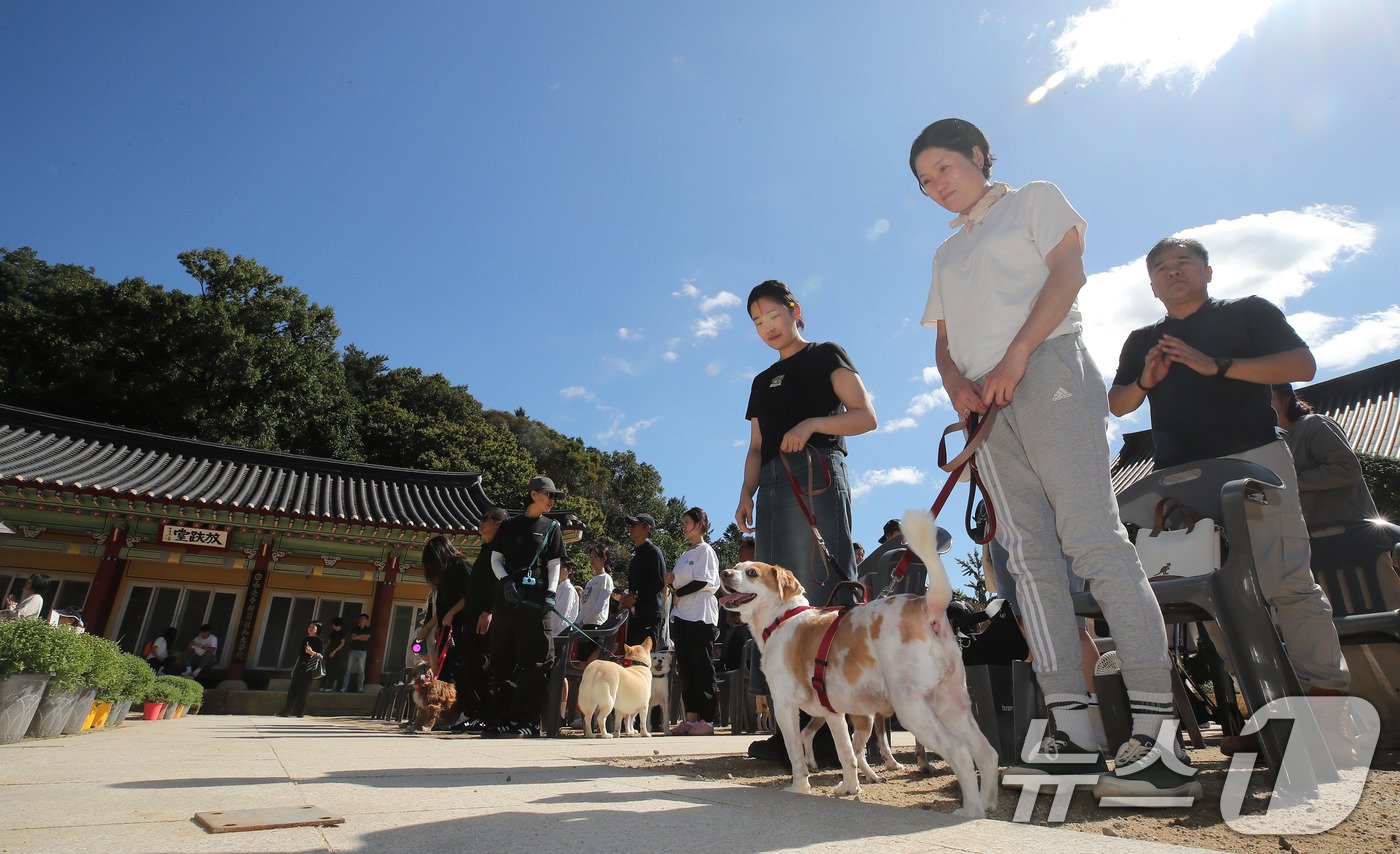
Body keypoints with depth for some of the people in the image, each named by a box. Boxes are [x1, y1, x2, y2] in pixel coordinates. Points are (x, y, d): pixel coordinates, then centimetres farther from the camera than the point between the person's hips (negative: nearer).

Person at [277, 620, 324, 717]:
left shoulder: (320, 641, -3)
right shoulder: (305, 639, 17)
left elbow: (320, 655, -9)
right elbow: (300, 653, 22)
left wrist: (312, 652, -28)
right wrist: (295, 666, 20)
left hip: (310, 669, -7)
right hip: (300, 667, 7)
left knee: (302, 690, -6)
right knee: (292, 690, 4)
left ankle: (299, 712, -2)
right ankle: (286, 711, 9)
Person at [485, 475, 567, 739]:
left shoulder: (551, 527, 13)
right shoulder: (509, 526, 17)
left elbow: (554, 564, 7)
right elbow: (495, 559, 12)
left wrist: (550, 593, -9)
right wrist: (506, 581, -7)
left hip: (535, 602, -3)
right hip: (506, 599, 3)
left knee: (533, 662, -9)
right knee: (502, 662, 4)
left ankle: (527, 722, -7)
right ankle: (507, 719, 13)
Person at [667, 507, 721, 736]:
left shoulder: (705, 551, -4)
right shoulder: (685, 555, 21)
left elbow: (703, 582, -13)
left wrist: (679, 592, -5)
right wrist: (672, 581, 3)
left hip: (700, 616, -8)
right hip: (682, 616, 8)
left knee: (703, 667, -6)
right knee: (685, 668, 7)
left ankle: (707, 720, -3)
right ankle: (691, 717, 11)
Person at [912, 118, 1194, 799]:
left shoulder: (1035, 200, 15)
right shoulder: (946, 254, 29)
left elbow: (1067, 272, -2)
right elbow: (944, 339, 21)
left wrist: (1015, 357, -14)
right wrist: (957, 386, -2)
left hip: (1046, 372, -5)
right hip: (984, 401, 6)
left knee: (1091, 538, -16)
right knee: (1030, 556, -4)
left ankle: (1158, 734, -15)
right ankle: (1072, 731, -5)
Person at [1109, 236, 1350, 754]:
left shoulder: (1248, 312, 11)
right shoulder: (1143, 341, 20)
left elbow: (1303, 365, -2)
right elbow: (1116, 403, 15)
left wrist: (1218, 366, -13)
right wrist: (1145, 381, -5)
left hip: (1253, 458, -3)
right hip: (1178, 478, 3)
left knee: (1287, 582, -8)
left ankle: (1327, 694, 0)